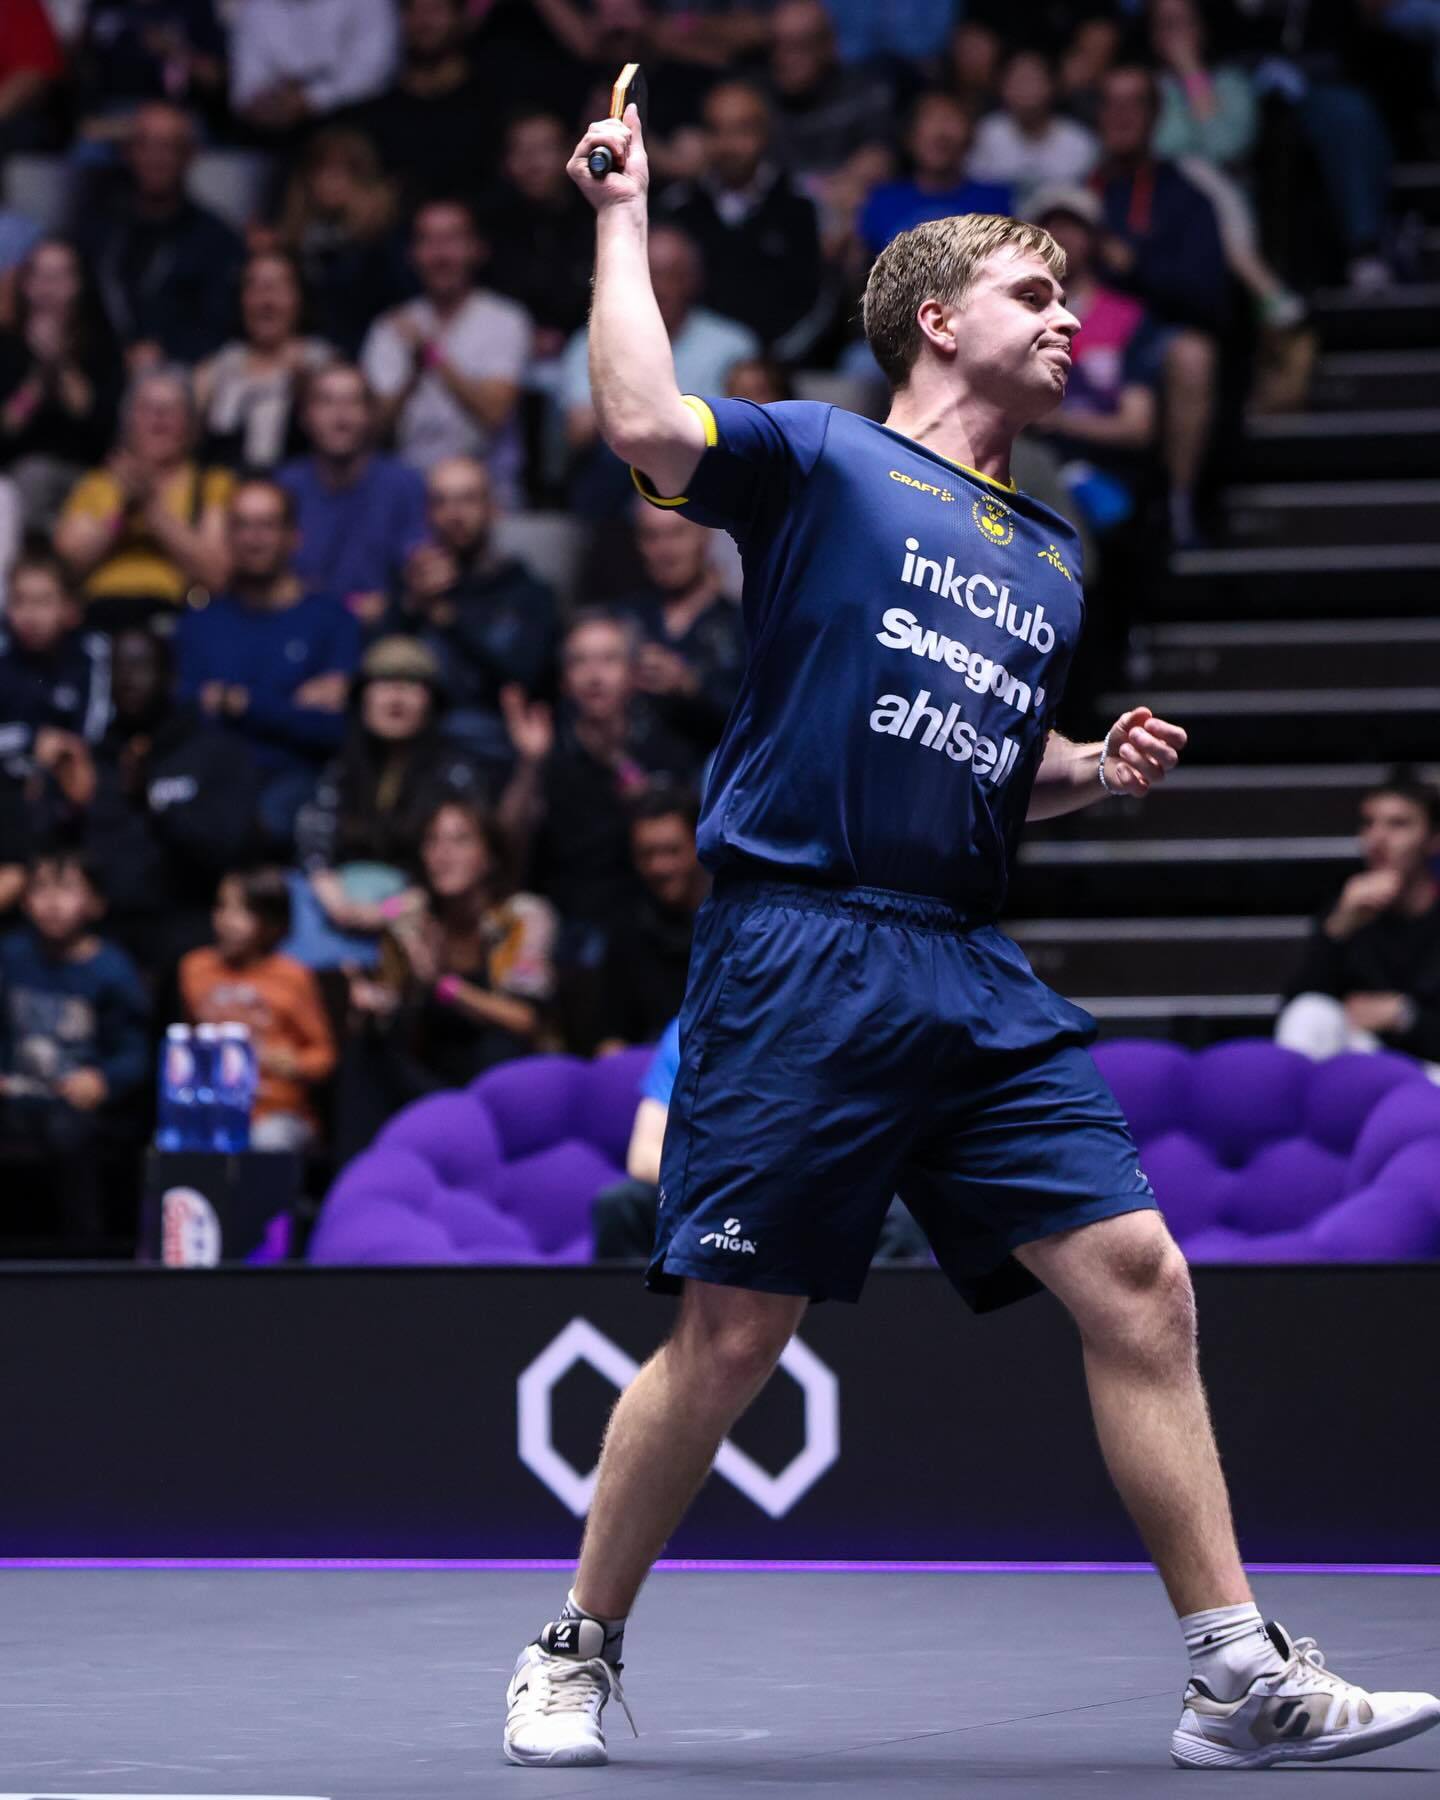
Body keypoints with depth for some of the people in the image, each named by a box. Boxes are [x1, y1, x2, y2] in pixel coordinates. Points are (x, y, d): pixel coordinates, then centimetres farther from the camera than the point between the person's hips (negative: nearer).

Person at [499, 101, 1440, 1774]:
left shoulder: (1049, 559, 22)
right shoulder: (821, 460, 2)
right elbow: (647, 424, -18)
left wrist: (1098, 769, 11)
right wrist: (624, 216, -9)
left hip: (976, 980, 6)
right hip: (797, 957, -6)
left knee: (1139, 1280, -5)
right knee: (729, 1337, -5)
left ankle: (1240, 1677, -2)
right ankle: (574, 1655, 14)